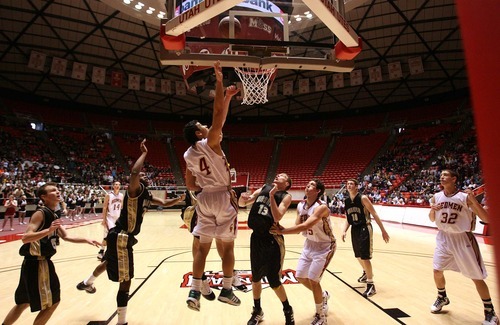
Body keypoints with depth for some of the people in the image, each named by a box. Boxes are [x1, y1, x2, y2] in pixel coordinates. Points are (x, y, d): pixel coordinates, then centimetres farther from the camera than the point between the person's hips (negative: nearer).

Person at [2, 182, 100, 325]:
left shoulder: (53, 215, 10)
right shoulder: (40, 213, -16)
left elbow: (66, 236, 14)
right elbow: (25, 238, -26)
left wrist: (86, 240, 5)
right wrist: (48, 230, -38)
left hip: (42, 262, 9)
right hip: (37, 264, -9)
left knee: (24, 302, 25)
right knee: (52, 303, 2)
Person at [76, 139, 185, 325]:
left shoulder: (147, 196, 9)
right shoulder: (135, 189, -18)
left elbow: (164, 203, 11)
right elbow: (134, 172, -38)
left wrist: (179, 199, -3)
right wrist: (144, 153, -27)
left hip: (121, 237, 10)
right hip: (121, 238, -10)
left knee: (109, 262, 36)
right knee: (125, 281, -4)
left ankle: (86, 283, 63)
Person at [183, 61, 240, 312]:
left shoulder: (188, 155, 7)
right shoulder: (209, 143, -11)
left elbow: (191, 186, 11)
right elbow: (219, 115, -17)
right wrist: (219, 82, -14)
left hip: (204, 199, 5)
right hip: (223, 197, -5)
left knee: (202, 247, 10)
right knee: (227, 246, 7)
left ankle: (194, 292, 11)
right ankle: (226, 290, 15)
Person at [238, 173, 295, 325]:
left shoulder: (286, 196, -5)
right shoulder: (264, 188, 9)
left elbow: (277, 218, -20)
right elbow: (242, 204, 9)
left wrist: (271, 196, -21)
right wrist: (242, 197, -13)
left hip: (272, 239, -5)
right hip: (256, 237, 5)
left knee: (274, 281, 3)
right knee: (255, 277, 16)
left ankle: (288, 311, 30)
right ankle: (257, 311, 37)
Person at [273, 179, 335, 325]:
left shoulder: (321, 207, -28)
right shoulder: (300, 205, -5)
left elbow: (304, 226, -38)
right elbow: (297, 227, -6)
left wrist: (281, 231, -37)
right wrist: (282, 229, -24)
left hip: (324, 246, -7)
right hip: (309, 244, 7)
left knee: (313, 279, -9)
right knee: (300, 276, 11)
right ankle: (323, 295, 40)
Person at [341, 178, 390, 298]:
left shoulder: (363, 198, -12)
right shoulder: (346, 201, 5)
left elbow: (374, 215, -11)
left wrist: (383, 231, -12)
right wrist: (344, 231, -5)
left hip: (365, 229, -6)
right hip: (354, 230, 7)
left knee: (365, 257, -9)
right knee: (358, 256, 20)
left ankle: (371, 285, 3)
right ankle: (366, 273, 48)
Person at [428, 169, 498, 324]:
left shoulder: (465, 197, -13)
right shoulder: (436, 197, -1)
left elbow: (486, 219, -16)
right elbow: (432, 219, 12)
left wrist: (473, 200, -28)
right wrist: (432, 210, -11)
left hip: (462, 238, -4)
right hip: (444, 237, 4)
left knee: (477, 277, 2)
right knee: (437, 271, 5)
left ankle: (490, 312, 22)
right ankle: (442, 298, 31)